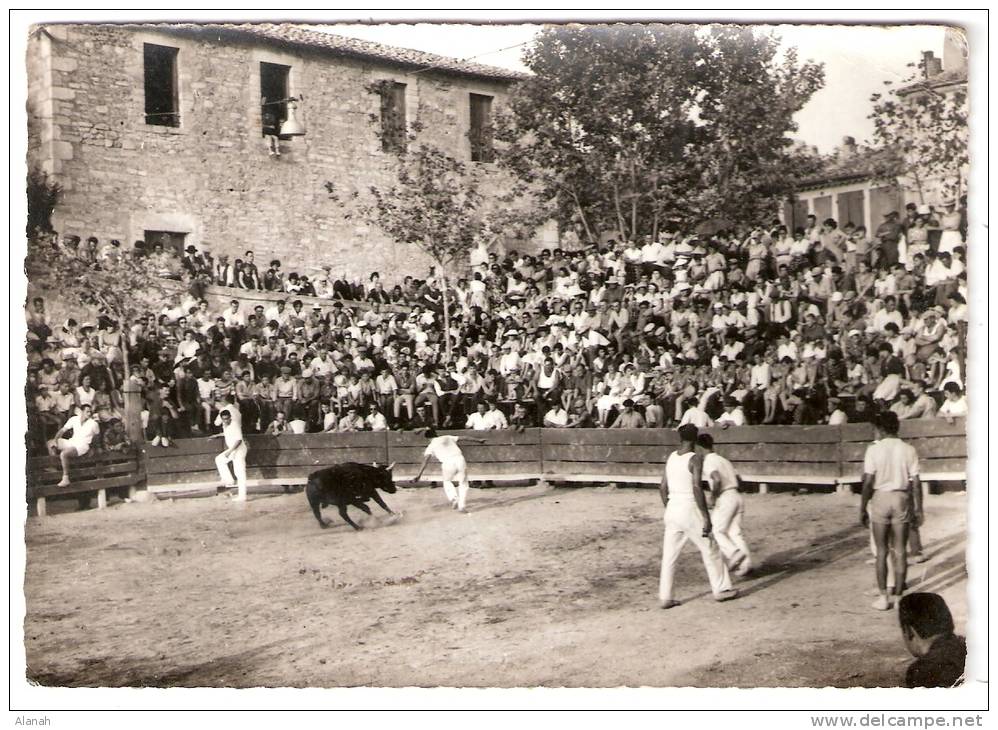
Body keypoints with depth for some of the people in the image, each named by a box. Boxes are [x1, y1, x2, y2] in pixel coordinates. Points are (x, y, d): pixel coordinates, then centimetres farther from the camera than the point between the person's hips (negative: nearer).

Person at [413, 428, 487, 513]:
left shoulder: (431, 446, 15)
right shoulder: (448, 438, 26)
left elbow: (425, 462, 5)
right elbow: (464, 438, 32)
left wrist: (418, 476, 2)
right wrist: (478, 440, 43)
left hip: (448, 463, -2)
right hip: (460, 459, 2)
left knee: (447, 482, 27)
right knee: (463, 484, 20)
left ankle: (454, 498, 6)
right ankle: (461, 505, 10)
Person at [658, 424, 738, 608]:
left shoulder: (671, 457, 8)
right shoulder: (695, 458, -11)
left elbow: (663, 487, 9)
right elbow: (696, 488, -19)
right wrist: (706, 516, -17)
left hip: (672, 509, 6)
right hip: (689, 510, -6)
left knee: (669, 556, 8)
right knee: (710, 550, 10)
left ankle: (664, 597, 7)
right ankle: (720, 589, 19)